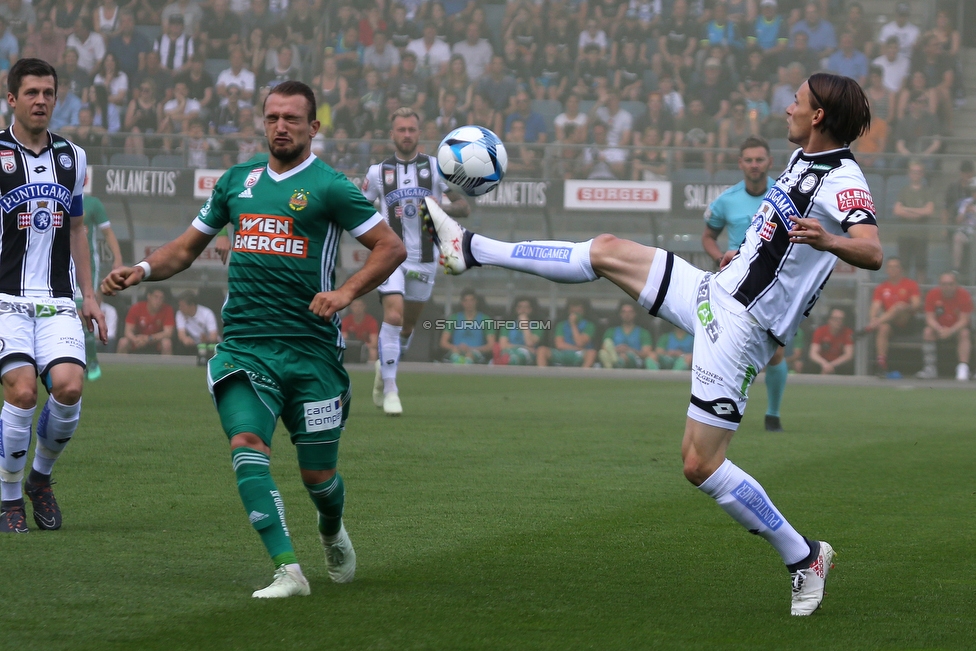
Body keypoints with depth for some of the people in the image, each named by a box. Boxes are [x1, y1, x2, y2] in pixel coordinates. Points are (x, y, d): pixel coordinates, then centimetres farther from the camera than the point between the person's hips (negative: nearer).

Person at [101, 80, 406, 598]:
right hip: (243, 344, 3)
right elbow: (187, 248, 22)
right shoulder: (237, 181, 13)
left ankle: (332, 531, 42)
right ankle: (287, 570, -24)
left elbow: (391, 247, -2)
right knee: (246, 446, -21)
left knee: (317, 474, 6)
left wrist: (346, 293, -15)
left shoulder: (328, 186, -2)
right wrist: (142, 270, 4)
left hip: (311, 348, -3)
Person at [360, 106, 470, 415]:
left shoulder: (436, 167, 4)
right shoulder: (378, 172, 5)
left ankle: (384, 367, 41)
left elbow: (464, 206, 3)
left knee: (407, 325, 12)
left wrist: (441, 206, -18)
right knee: (393, 315, -21)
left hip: (425, 259, 2)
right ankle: (390, 390, -18)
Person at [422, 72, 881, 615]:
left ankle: (805, 558, 5)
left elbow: (873, 253, -37)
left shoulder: (843, 182, -19)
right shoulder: (803, 159, 9)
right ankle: (468, 249, 25)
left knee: (701, 465, -10)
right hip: (712, 292, 9)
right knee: (608, 251, 12)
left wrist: (828, 240, -55)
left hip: (738, 327, -9)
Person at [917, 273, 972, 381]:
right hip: (938, 327, 1)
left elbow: (964, 320, -20)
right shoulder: (932, 294, -12)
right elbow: (930, 318, -14)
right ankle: (930, 369, -34)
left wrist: (951, 331, -38)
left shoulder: (964, 295, -17)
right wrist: (940, 329, -35)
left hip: (957, 327, -1)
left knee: (964, 333, -33)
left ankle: (963, 368, -40)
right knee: (928, 332, -28)